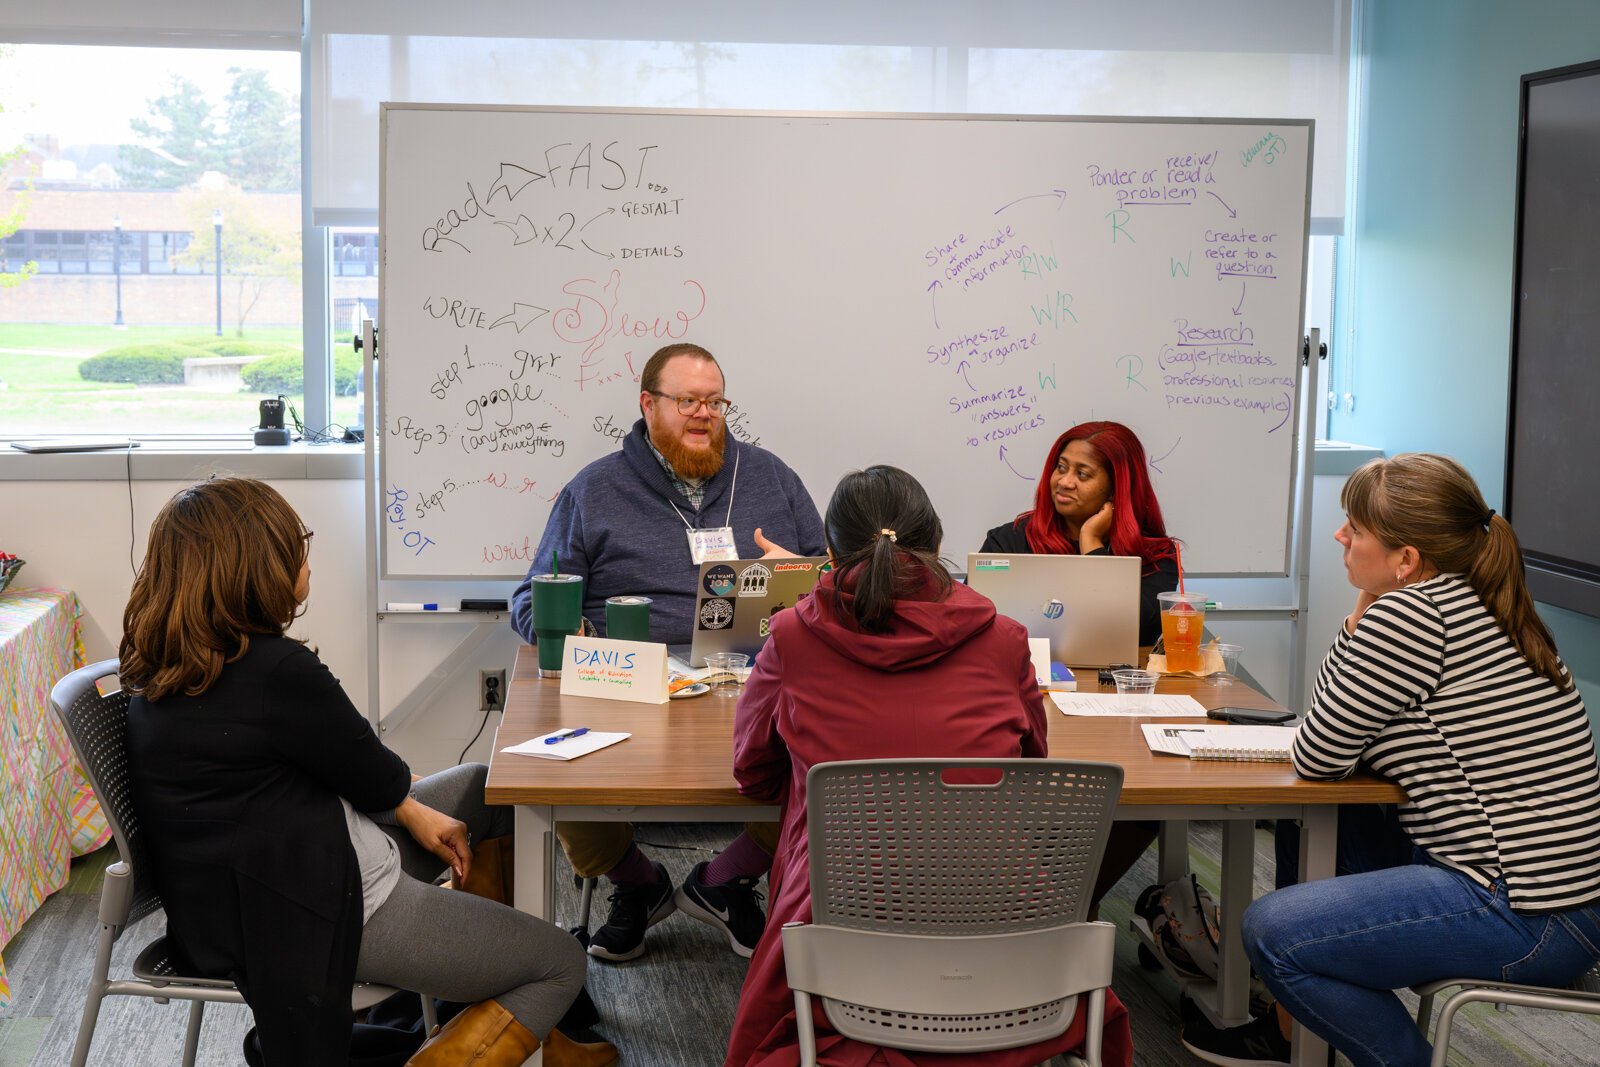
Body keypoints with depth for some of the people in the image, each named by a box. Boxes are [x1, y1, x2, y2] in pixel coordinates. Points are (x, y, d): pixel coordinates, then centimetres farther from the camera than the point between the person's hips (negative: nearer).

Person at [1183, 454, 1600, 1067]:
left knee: (1270, 930, -11)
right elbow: (1349, 727, 16)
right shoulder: (1475, 605, 12)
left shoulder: (1407, 615, -19)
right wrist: (1362, 614, 5)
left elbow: (1317, 758, -10)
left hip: (1527, 923, -11)